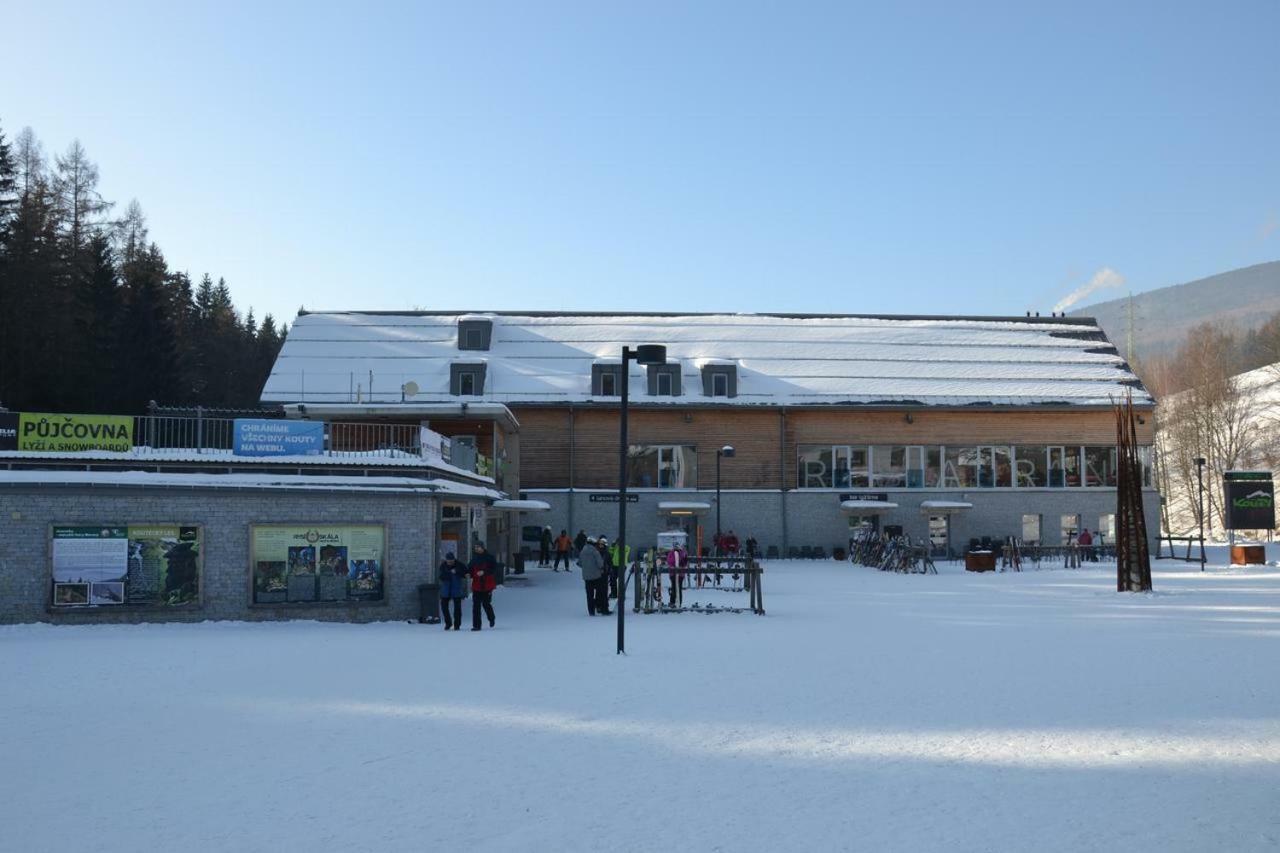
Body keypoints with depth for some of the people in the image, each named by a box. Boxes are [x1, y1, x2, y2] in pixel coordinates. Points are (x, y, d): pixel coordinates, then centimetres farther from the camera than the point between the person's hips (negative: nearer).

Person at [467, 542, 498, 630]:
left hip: (487, 586, -3)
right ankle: (476, 625, 0)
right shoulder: (474, 559, 10)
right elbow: (469, 569, 15)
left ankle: (491, 619, 34)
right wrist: (468, 573, -7)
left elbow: (494, 569, -9)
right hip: (476, 586, 3)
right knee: (476, 605, -3)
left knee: (486, 603, 4)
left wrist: (484, 572, -21)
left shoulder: (490, 558, -2)